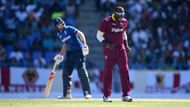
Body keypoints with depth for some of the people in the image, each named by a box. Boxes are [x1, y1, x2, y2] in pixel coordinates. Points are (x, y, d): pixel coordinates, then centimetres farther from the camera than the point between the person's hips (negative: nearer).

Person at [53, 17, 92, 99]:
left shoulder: (69, 29, -10)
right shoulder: (59, 34, 10)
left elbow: (80, 34, -21)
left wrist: (84, 45, -35)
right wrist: (61, 55, 14)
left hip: (78, 51, -8)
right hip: (69, 53, 8)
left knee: (82, 71, -15)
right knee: (65, 73, 6)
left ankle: (87, 93, -15)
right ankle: (67, 94, 16)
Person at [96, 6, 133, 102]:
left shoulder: (124, 22, 6)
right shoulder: (106, 21, -9)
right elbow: (99, 35, -5)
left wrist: (126, 44, 11)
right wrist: (106, 44, -19)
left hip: (121, 48, 4)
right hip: (109, 49, -4)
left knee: (124, 70, -5)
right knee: (107, 71, 1)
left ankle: (126, 95, -3)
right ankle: (106, 95, 9)